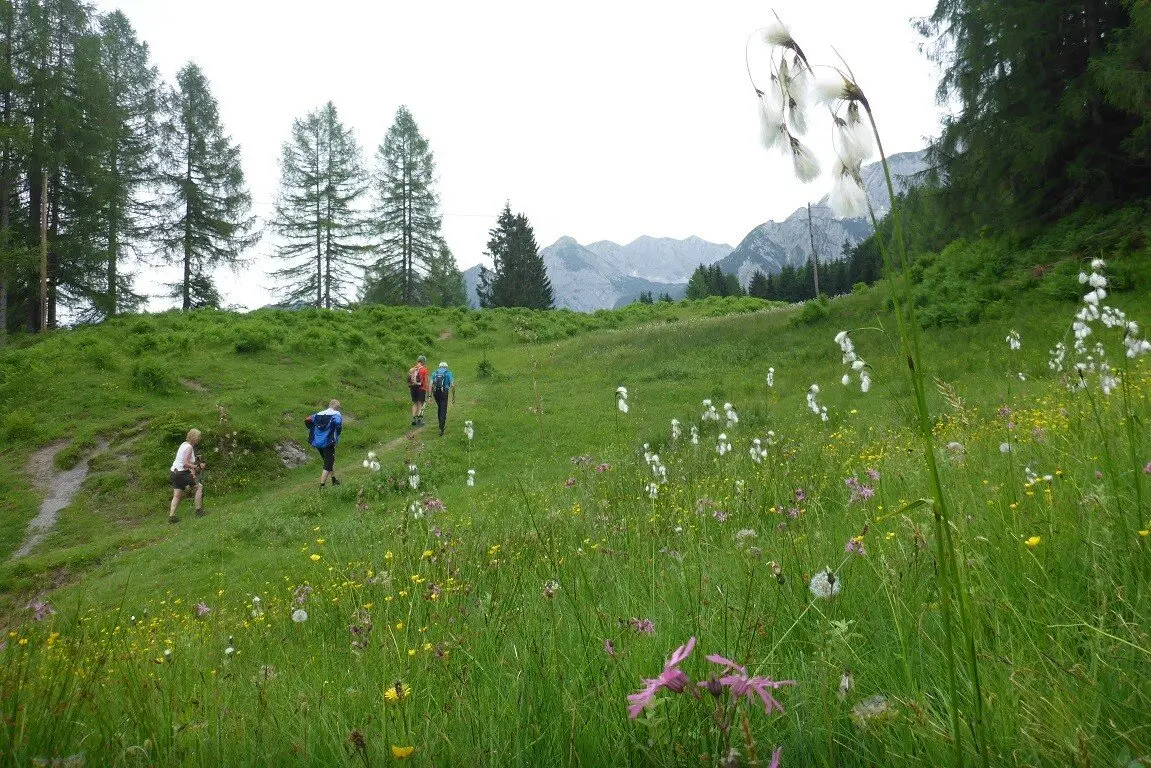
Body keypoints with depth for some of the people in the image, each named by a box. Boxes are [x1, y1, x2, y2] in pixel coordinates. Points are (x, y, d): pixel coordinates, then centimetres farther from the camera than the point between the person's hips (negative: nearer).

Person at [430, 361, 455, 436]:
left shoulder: (434, 373, 15)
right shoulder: (448, 373, 6)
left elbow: (431, 385, 6)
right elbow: (452, 385, -3)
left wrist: (430, 395, 6)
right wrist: (453, 395, 4)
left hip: (436, 392, 3)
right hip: (444, 393, -3)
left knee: (439, 408, 25)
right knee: (443, 411, -3)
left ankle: (441, 423, 37)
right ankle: (441, 428, -12)